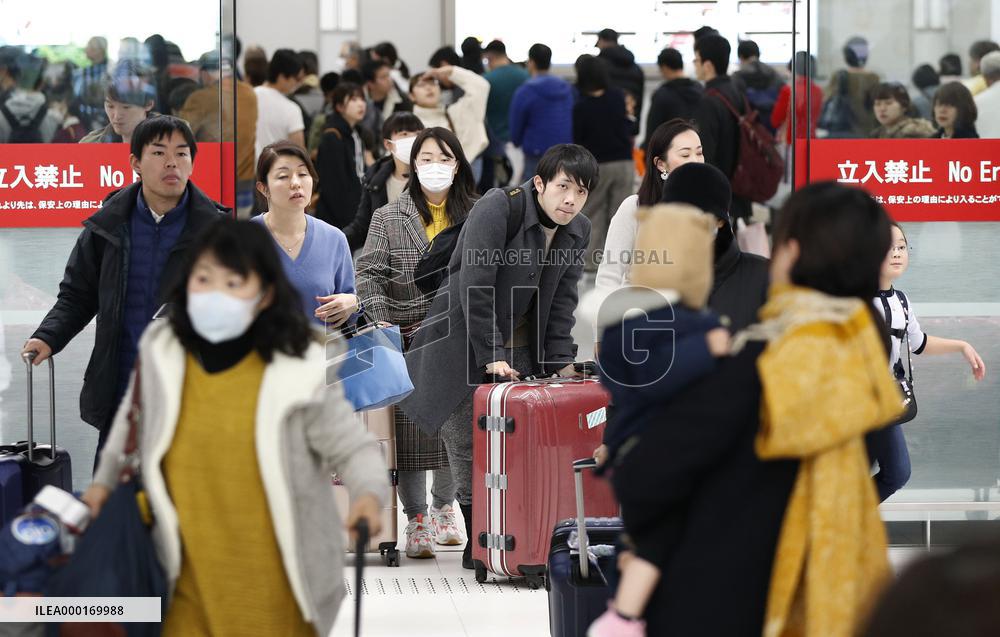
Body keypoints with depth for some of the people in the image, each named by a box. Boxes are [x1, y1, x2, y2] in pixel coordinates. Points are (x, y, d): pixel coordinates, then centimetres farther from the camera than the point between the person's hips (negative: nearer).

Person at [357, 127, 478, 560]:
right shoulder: (388, 219, 3)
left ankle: (444, 508, 24)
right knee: (411, 429, -5)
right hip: (409, 341, -2)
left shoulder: (475, 216, 9)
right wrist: (380, 320, -16)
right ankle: (416, 521, 4)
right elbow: (369, 273, -3)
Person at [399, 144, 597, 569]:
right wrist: (491, 356, -23)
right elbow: (475, 287, -22)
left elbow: (562, 302, 8)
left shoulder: (578, 232, 2)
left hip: (520, 345, 6)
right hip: (463, 341, -6)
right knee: (468, 446, -6)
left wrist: (560, 360, -2)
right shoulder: (497, 208, -19)